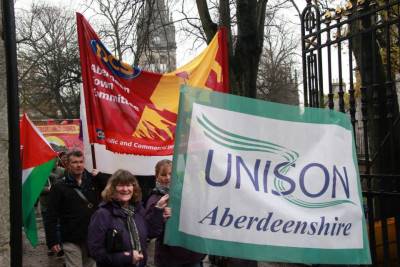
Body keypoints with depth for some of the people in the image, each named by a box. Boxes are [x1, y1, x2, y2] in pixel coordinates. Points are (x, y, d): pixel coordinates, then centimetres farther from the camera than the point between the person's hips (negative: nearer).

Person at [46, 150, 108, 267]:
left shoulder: (93, 181, 6)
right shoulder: (59, 187, -5)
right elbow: (52, 216, -6)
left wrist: (99, 176, -8)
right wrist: (52, 241, -12)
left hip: (93, 238, 4)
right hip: (72, 241, -4)